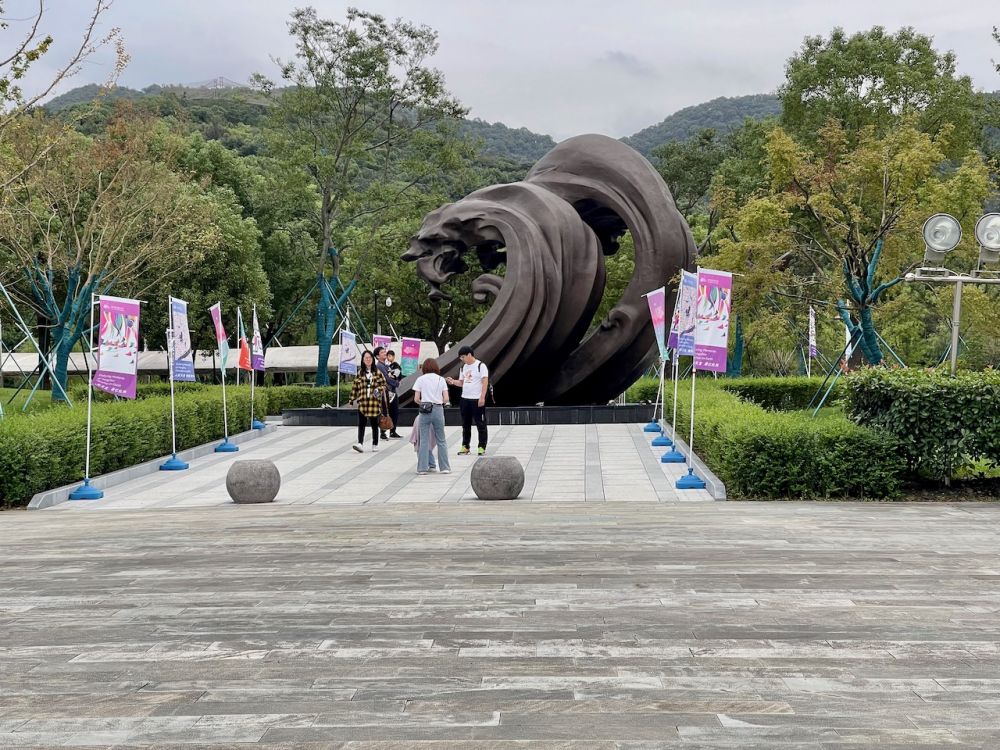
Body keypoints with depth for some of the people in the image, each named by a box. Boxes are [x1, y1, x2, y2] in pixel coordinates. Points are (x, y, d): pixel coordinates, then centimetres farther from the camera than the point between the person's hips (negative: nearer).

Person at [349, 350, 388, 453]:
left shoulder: (377, 372, 5)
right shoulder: (360, 372, 8)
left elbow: (384, 384, 6)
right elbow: (355, 386, 10)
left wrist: (379, 389, -14)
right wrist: (352, 399, 7)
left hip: (374, 401, 0)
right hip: (362, 402, 0)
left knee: (374, 424, 7)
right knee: (361, 423, -9)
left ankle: (375, 445, 18)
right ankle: (360, 444, -15)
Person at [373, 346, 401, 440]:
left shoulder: (387, 365, 17)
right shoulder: (378, 366, -11)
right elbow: (386, 378, -17)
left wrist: (397, 381, -1)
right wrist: (396, 383, -5)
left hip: (393, 392, 9)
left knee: (395, 412, 13)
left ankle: (393, 432, 23)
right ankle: (383, 434, 2)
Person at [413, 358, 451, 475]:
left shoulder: (420, 379, 1)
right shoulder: (441, 379, 4)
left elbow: (416, 399, -4)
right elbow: (446, 399, -2)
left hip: (425, 411, -1)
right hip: (438, 410, 1)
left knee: (424, 440, 5)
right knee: (441, 440, 9)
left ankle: (422, 467, 5)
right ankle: (444, 467, 10)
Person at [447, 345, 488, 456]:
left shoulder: (480, 366, -7)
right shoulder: (463, 367, 14)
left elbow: (485, 382, -12)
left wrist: (482, 397, -19)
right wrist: (453, 381, -2)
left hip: (477, 400, -7)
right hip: (465, 399, 7)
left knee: (480, 424, 0)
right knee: (465, 425, 10)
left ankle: (482, 447, 5)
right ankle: (465, 447, 17)